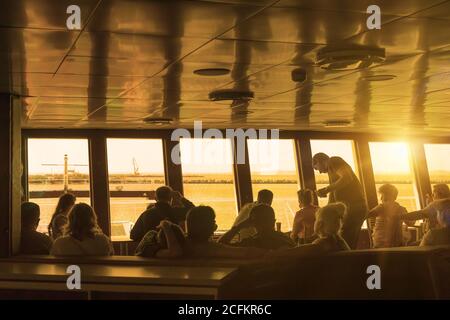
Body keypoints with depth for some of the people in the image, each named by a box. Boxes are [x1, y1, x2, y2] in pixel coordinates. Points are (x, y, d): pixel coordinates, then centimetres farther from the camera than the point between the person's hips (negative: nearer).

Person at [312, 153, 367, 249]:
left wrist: (327, 189, -19)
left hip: (354, 207, -10)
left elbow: (347, 178, -23)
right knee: (350, 248, 10)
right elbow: (332, 199, 25)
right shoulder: (332, 171, 25)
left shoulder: (334, 161, -3)